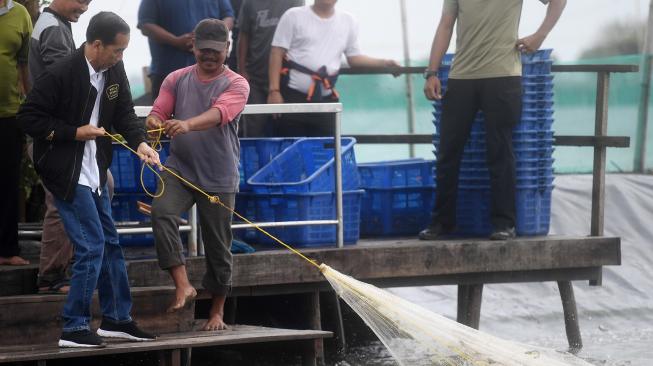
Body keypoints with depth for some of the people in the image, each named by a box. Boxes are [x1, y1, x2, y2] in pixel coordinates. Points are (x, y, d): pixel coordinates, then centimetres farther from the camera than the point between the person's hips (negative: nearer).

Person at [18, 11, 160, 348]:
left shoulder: (114, 72, 2)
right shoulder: (60, 75, -20)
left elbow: (125, 114, 8)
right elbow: (28, 117, -16)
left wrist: (139, 142, -11)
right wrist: (75, 132, -19)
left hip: (94, 172, 9)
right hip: (65, 173, -9)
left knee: (110, 243, 15)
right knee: (91, 245, -11)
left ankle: (117, 319, 27)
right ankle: (74, 329, -4)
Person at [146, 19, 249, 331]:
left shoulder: (236, 84, -3)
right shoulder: (176, 79, 9)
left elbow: (219, 113, -22)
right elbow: (158, 112, 2)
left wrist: (187, 125, -42)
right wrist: (155, 123, -25)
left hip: (219, 177, -2)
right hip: (179, 168, 2)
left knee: (218, 247, 4)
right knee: (161, 212, -28)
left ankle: (217, 312, 21)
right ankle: (183, 286, -28)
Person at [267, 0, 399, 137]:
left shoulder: (348, 21, 10)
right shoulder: (294, 16, 1)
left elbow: (353, 57, 15)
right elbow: (277, 53, -2)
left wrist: (384, 63, -3)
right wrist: (274, 91, -11)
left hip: (325, 101, 3)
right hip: (292, 97, -3)